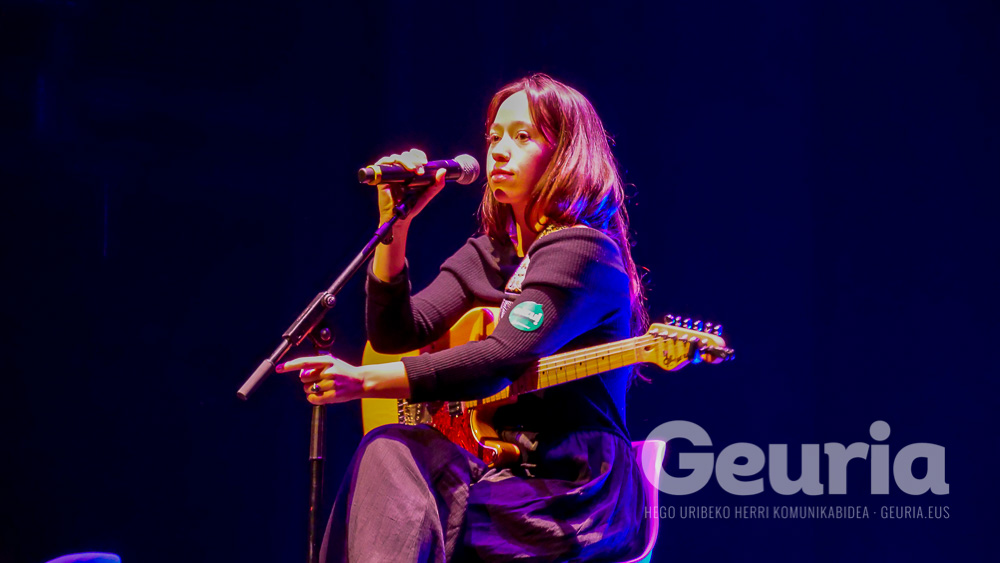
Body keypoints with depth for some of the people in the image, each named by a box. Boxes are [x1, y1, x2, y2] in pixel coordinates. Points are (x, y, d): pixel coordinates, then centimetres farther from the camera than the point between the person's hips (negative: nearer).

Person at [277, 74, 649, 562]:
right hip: (497, 471, 6)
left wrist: (364, 380, -25)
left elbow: (502, 359, -22)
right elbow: (395, 332, 6)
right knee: (387, 450, -24)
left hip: (572, 496, -6)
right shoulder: (484, 256, 17)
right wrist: (394, 222, -5)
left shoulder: (583, 253, -9)